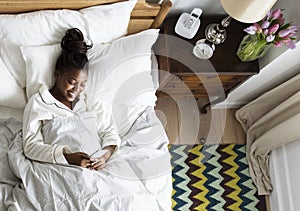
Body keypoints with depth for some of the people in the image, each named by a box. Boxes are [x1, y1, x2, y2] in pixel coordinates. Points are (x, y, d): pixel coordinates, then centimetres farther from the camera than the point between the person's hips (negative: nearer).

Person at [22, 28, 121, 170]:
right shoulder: (38, 102, 9)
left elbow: (110, 132, 17)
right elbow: (31, 146, 0)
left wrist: (106, 155, -5)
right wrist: (68, 157, -15)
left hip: (97, 167, 3)